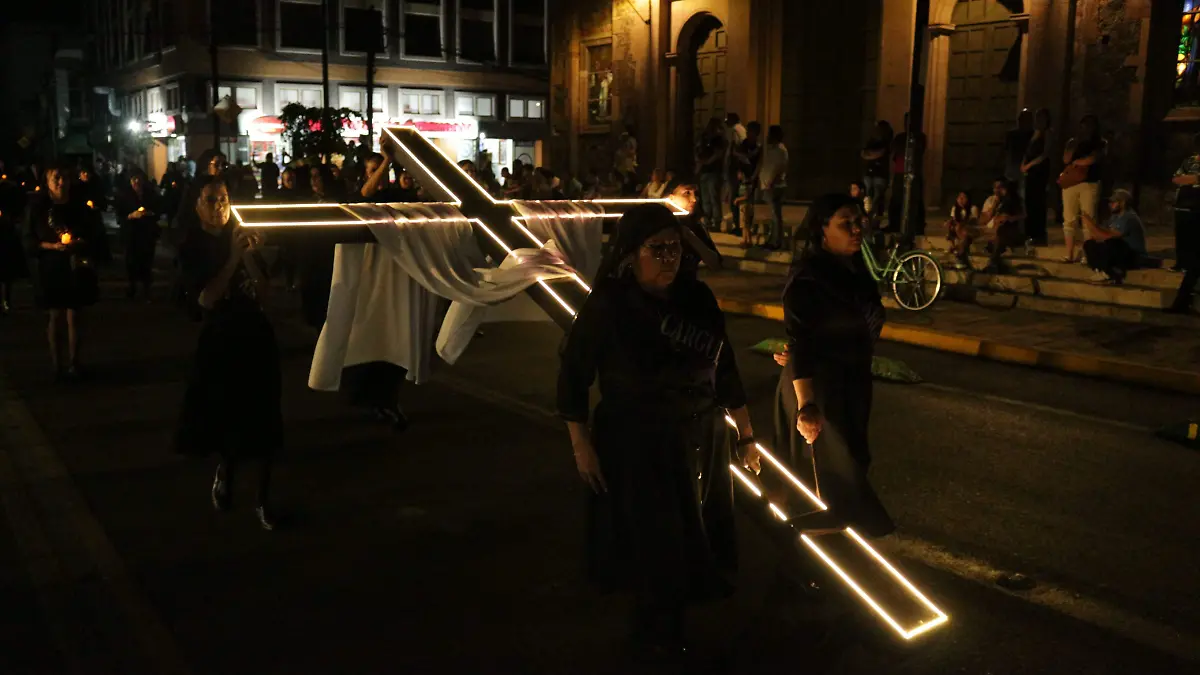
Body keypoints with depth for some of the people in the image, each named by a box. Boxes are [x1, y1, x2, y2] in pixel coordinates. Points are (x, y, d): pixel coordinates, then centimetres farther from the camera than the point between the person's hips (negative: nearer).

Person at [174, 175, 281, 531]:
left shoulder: (243, 238, 3)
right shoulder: (192, 248, -3)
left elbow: (264, 294, -3)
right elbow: (206, 299, -17)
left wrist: (250, 257, -17)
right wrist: (233, 258, -21)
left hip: (256, 334, 2)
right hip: (220, 338, -2)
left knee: (262, 419, 2)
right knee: (229, 417, 5)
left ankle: (263, 498, 13)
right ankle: (225, 472, 37)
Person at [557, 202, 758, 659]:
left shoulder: (698, 297, -2)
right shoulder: (607, 306, -13)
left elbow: (725, 370, 6)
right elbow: (572, 377, -8)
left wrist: (746, 435, 9)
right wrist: (581, 447, -10)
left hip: (702, 442, 4)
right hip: (636, 447, -4)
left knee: (698, 538, 13)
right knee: (654, 543, 9)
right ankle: (658, 634, 35)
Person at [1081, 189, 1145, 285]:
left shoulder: (1129, 218, -19)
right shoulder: (1116, 217, 10)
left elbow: (1109, 236, -27)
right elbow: (1104, 235, 8)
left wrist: (1092, 225, -22)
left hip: (1133, 258, -9)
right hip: (1119, 254, 9)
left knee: (1110, 243, -36)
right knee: (1089, 244, -1)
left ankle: (1107, 273, -13)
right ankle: (1113, 273, -13)